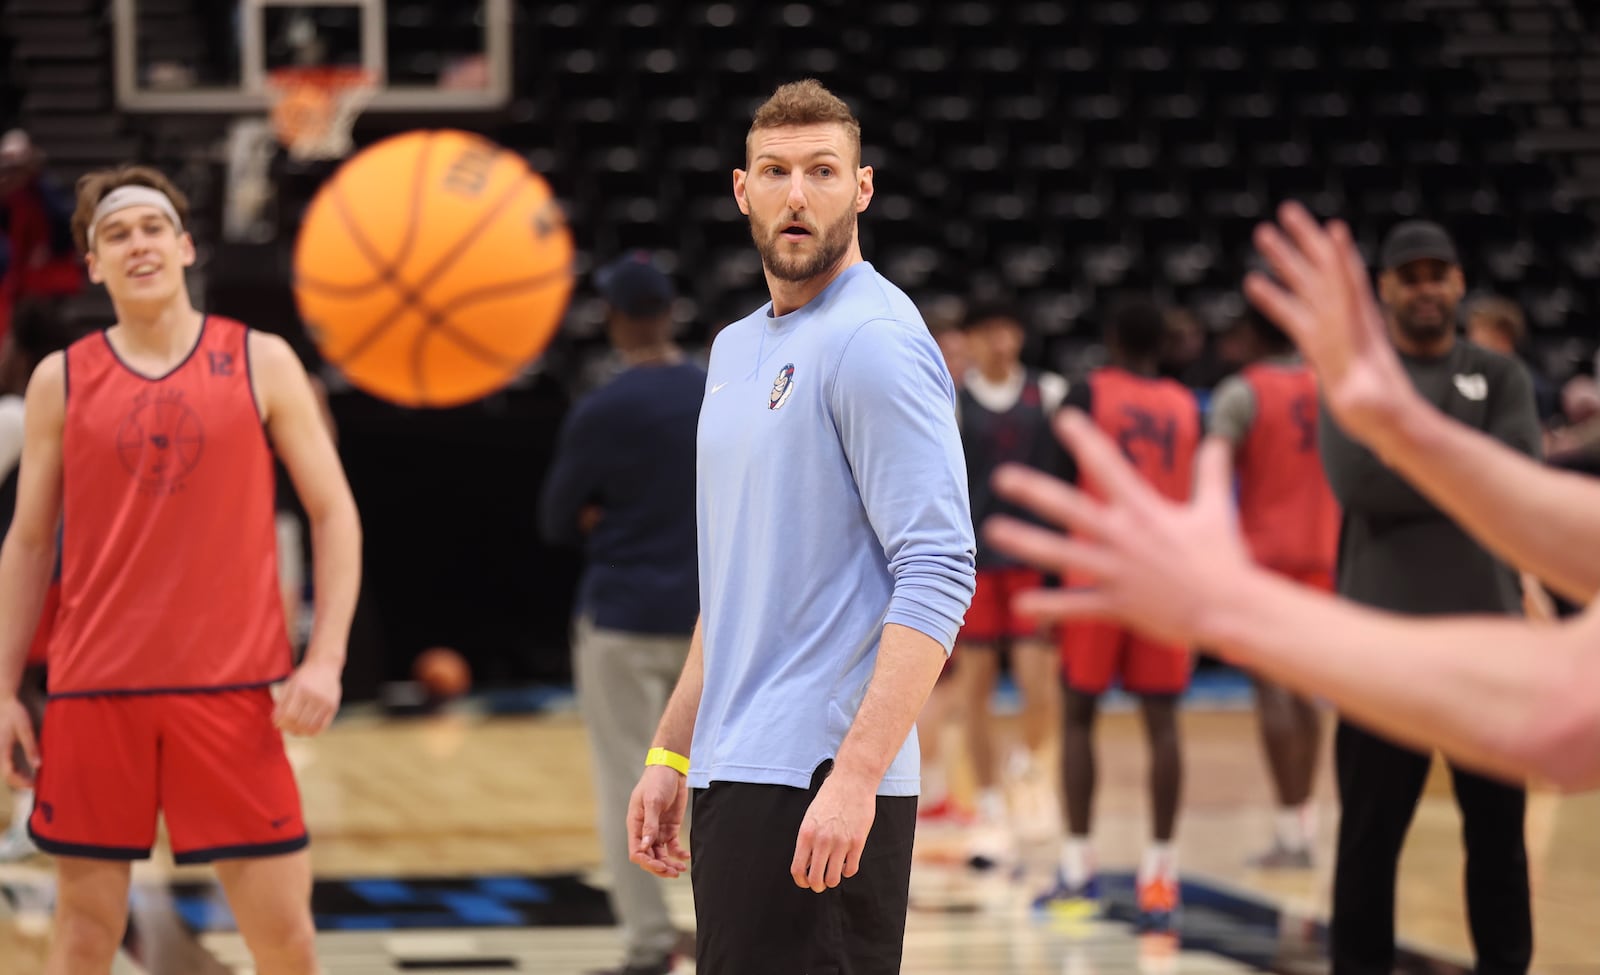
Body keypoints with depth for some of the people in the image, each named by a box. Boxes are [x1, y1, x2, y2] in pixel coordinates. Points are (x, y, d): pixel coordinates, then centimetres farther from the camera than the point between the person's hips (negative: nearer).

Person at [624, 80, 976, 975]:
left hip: (821, 792, -9)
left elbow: (937, 575, -18)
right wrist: (670, 756, 20)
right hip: (737, 776, 9)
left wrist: (855, 777, -25)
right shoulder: (738, 347, 18)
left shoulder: (875, 340, -10)